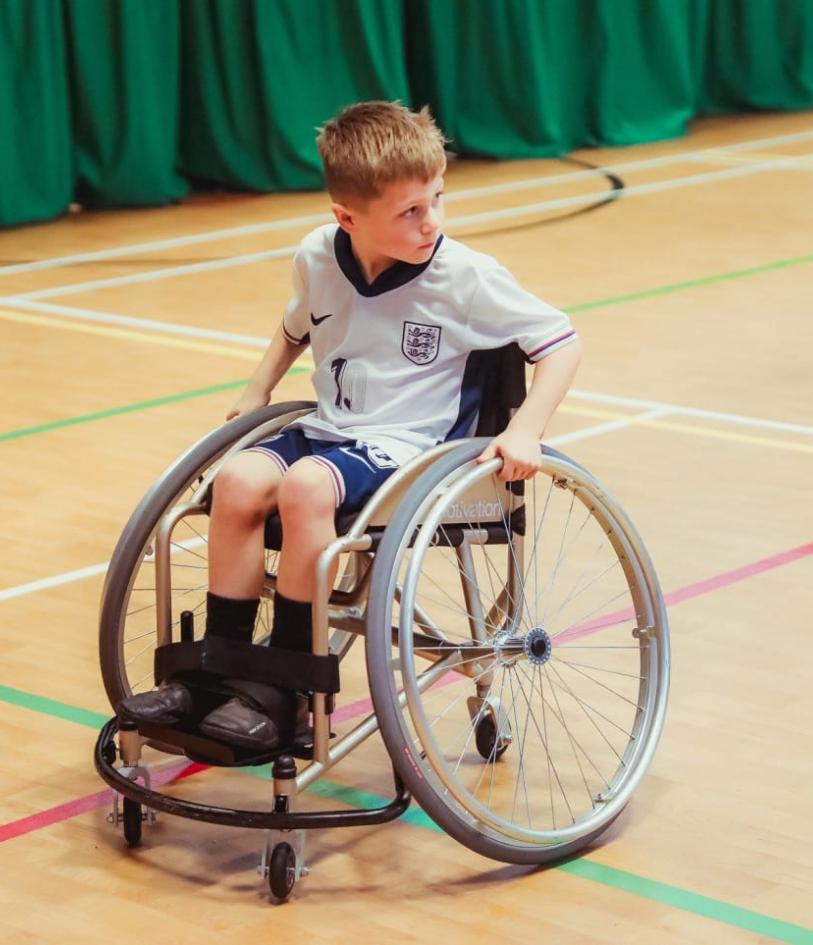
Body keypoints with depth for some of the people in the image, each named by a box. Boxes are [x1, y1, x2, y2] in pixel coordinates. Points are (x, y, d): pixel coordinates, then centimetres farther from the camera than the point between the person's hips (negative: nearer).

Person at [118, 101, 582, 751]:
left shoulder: (465, 277, -13)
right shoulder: (317, 257, 1)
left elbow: (561, 341, -7)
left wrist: (525, 432, -18)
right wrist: (259, 389, 15)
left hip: (410, 447, -5)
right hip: (328, 430, 5)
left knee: (305, 485, -33)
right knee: (239, 479, -24)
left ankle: (282, 690, -23)